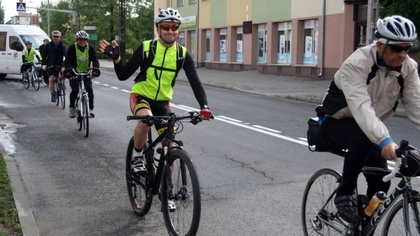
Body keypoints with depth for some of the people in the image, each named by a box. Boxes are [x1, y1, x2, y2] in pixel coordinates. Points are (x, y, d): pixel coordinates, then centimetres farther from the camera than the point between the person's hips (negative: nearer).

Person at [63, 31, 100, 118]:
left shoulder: (90, 48, -6)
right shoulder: (72, 48, -12)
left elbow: (95, 60, -16)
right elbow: (67, 60, -21)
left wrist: (95, 69, -36)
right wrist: (67, 70, -41)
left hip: (86, 73, 2)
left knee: (90, 90, -14)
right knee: (75, 90, -18)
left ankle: (90, 109, -4)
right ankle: (71, 108, 1)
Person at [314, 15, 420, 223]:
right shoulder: (357, 64, -30)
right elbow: (361, 107, -44)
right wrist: (384, 140, -57)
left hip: (369, 126, 5)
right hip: (336, 121, -5)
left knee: (381, 182, -10)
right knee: (362, 139, -37)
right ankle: (344, 195, -18)